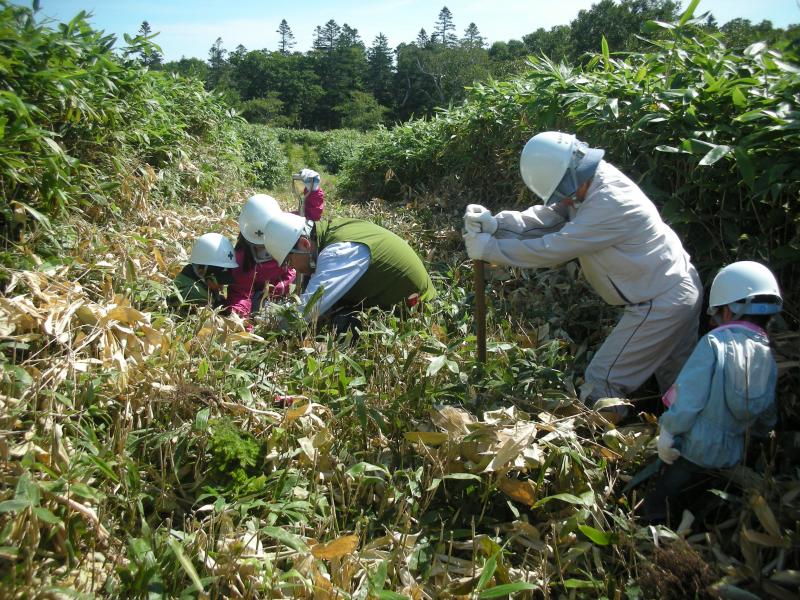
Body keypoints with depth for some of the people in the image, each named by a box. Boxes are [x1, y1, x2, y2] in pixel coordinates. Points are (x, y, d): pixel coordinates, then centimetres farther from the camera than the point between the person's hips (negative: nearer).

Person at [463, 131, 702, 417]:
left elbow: (551, 249, -29)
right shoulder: (589, 185, -1)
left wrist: (488, 248, -22)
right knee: (678, 384, 22)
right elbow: (541, 220, -7)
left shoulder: (609, 204, -31)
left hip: (660, 304, -10)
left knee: (601, 382, -3)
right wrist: (494, 223, -23)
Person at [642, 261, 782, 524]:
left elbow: (688, 397, -22)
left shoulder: (716, 342, -19)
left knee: (655, 508, 6)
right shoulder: (771, 355, -1)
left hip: (696, 449, -6)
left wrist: (668, 433, -10)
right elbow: (766, 422, 9)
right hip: (733, 457, 6)